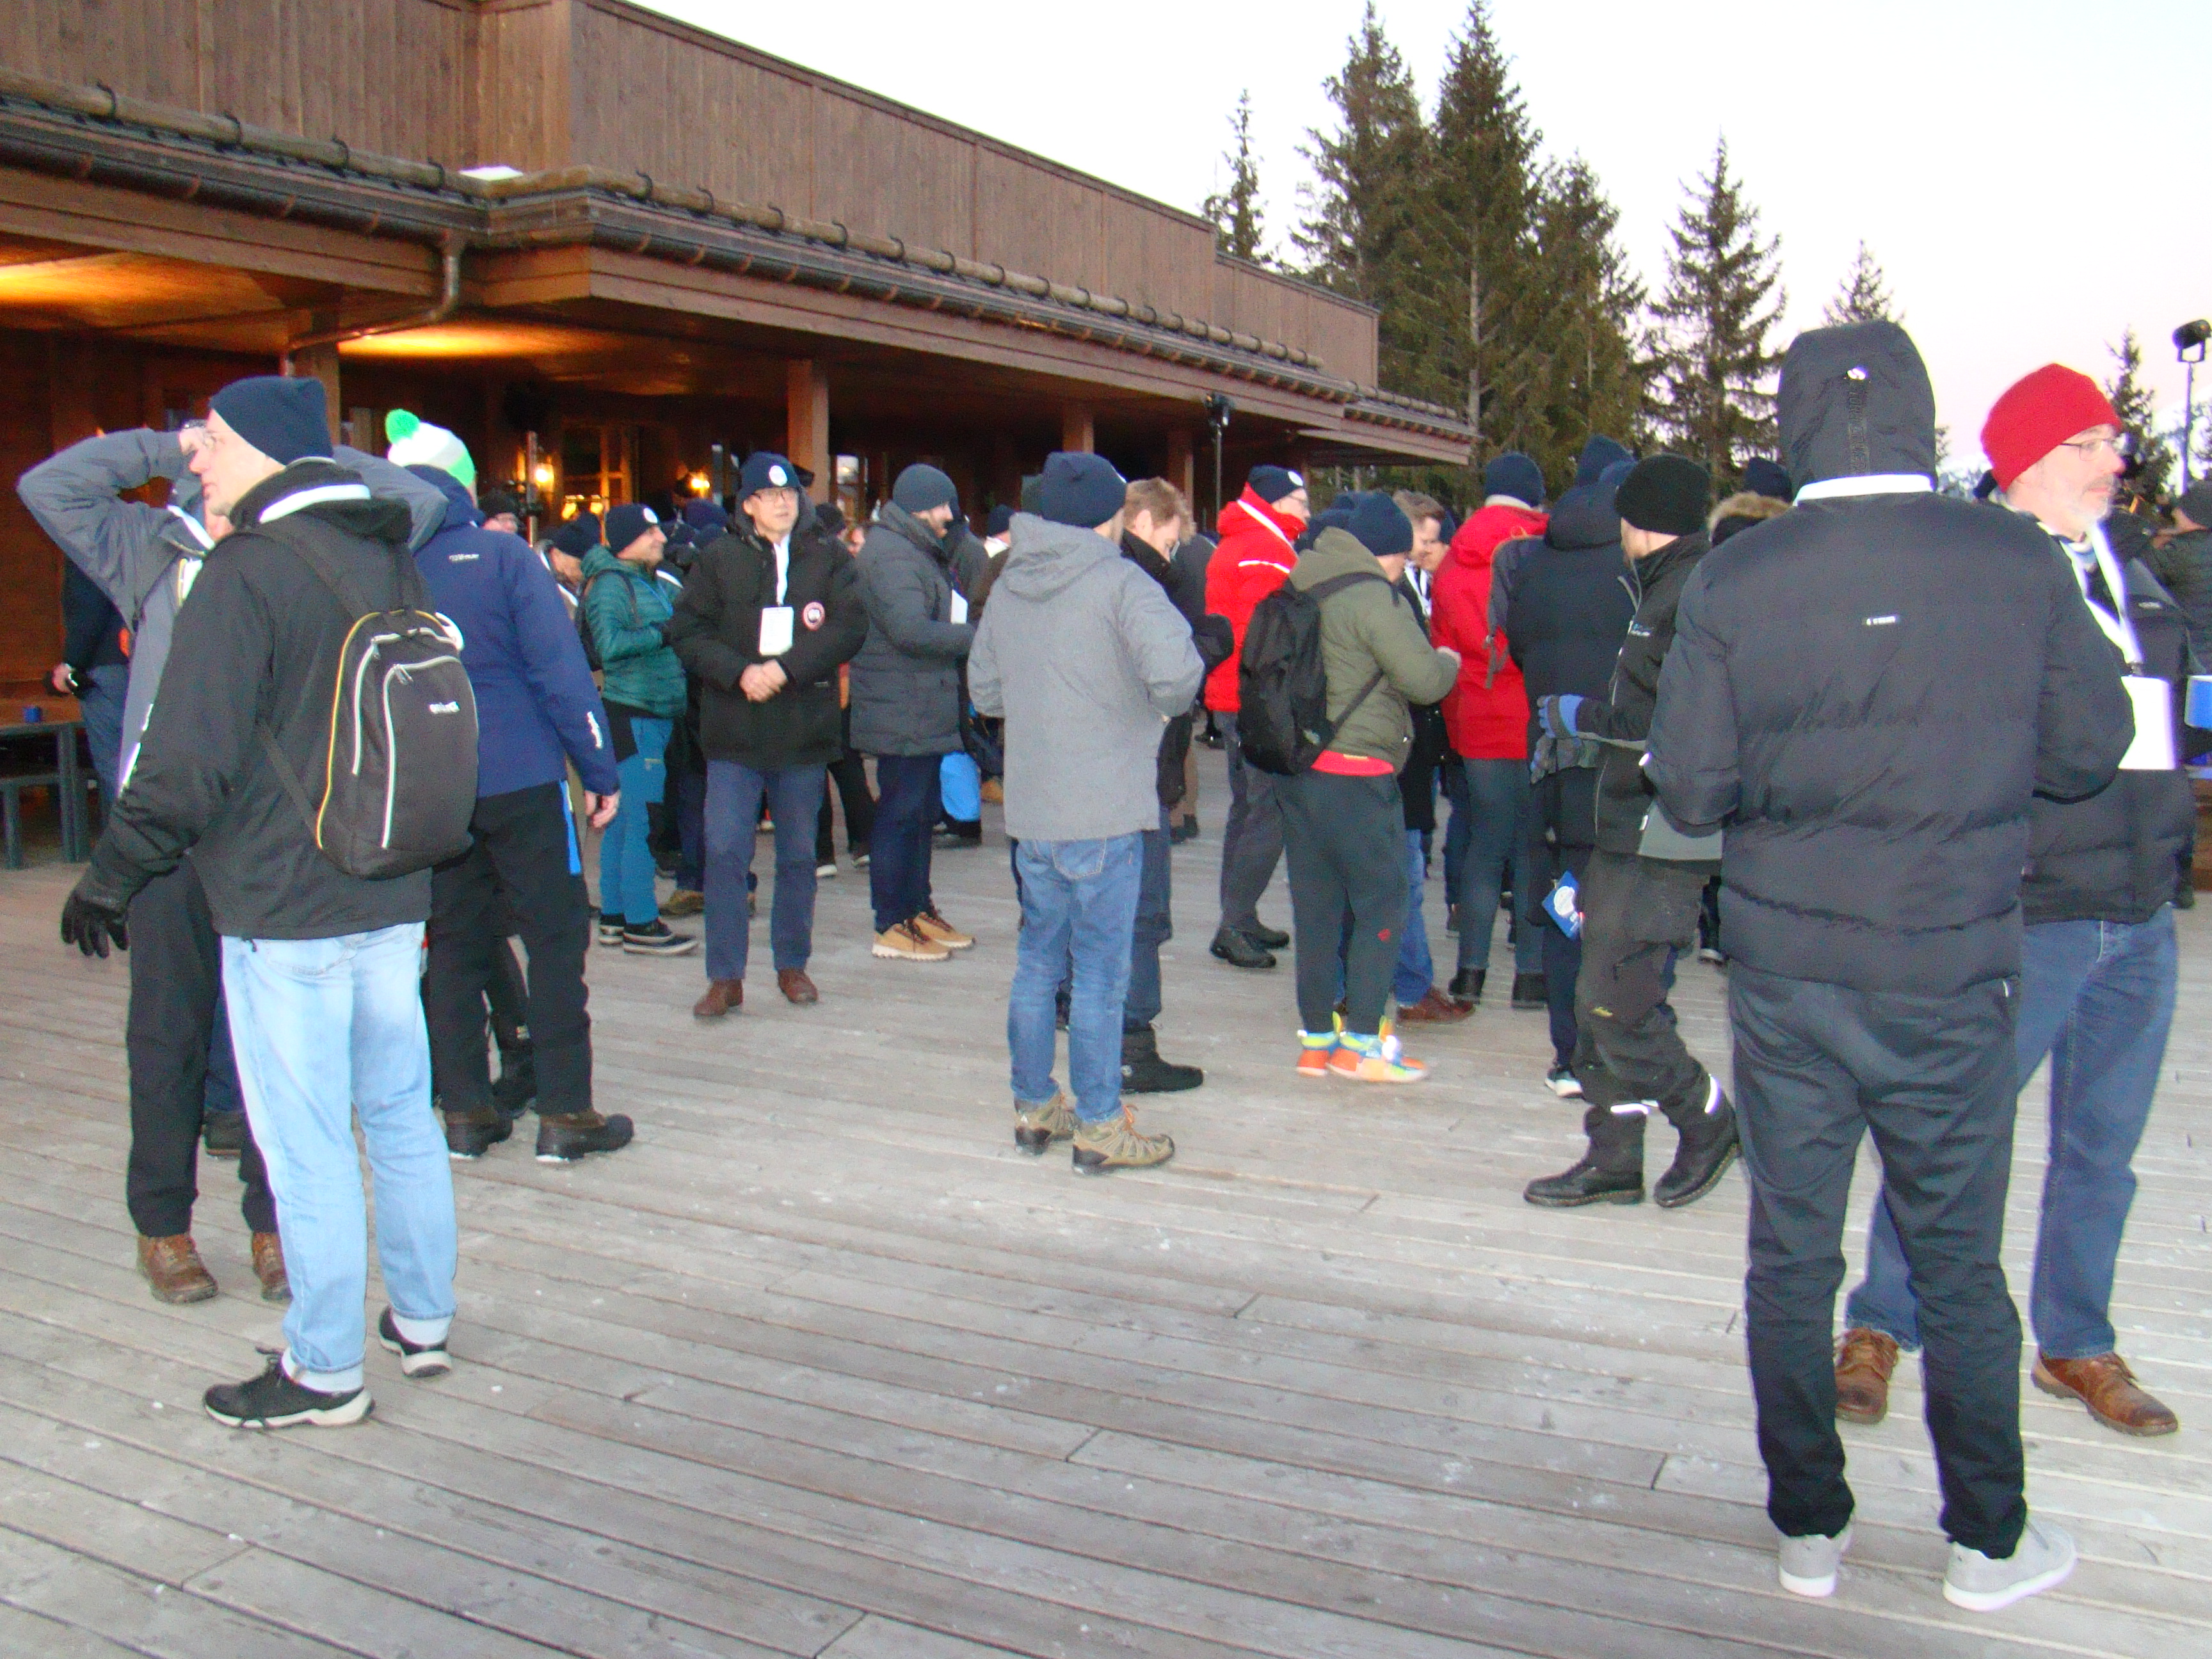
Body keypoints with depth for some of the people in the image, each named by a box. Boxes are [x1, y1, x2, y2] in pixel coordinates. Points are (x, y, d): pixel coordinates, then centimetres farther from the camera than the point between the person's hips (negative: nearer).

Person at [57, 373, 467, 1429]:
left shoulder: (246, 571, -14)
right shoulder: (388, 562, 10)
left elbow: (188, 760, -17)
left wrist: (110, 878, -5)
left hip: (284, 915, -7)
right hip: (394, 902, 8)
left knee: (307, 1147, 2)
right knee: (401, 1116, 16)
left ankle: (324, 1372, 13)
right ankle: (423, 1322, 28)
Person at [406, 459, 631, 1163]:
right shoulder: (502, 554, -7)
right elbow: (559, 669, -11)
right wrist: (600, 769, -6)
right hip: (518, 779, -4)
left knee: (453, 945, 12)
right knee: (556, 938, 3)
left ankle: (465, 1112, 16)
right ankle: (564, 1114, 3)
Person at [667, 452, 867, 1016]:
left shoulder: (829, 558, 4)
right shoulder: (718, 558, 3)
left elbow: (850, 627, -7)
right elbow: (687, 632, -2)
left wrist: (786, 669, -18)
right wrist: (740, 672, -17)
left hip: (805, 730, 1)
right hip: (734, 734, -1)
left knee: (798, 855, 11)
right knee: (725, 852, -4)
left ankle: (792, 964, 25)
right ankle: (725, 977, 5)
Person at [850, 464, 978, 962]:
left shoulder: (921, 551, 19)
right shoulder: (890, 555, -15)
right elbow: (912, 630, -25)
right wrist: (978, 636, -21)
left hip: (928, 711, 11)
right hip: (902, 714, -11)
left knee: (924, 812, 17)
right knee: (900, 814, -4)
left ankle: (918, 909, 27)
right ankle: (892, 926, 3)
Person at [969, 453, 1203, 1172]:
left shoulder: (1008, 586, 11)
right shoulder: (1121, 582, -11)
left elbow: (985, 691, 18)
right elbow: (1175, 669, -26)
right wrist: (1164, 704, -6)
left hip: (1029, 813, 7)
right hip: (1102, 815, -6)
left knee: (1038, 959, 16)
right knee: (1101, 971, 1)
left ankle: (1034, 1108, 27)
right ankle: (1100, 1128, 9)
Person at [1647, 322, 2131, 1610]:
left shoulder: (1733, 583, -8)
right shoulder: (2022, 564, -8)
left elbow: (1689, 790, -7)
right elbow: (2091, 750, 1)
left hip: (1785, 971, 0)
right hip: (1953, 971, 0)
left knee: (1790, 1253, 12)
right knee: (1958, 1262, 15)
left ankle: (1809, 1526, 25)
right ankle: (1991, 1540, 29)